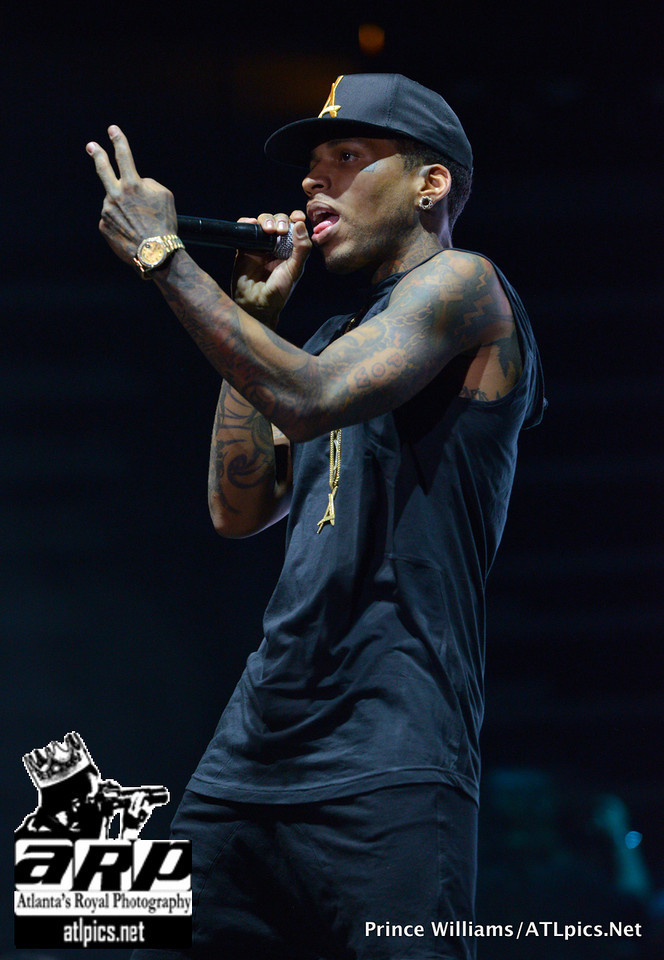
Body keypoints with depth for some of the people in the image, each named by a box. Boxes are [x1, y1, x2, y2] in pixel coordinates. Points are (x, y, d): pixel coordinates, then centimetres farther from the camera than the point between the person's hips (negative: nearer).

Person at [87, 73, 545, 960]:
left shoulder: (462, 286, -1)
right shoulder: (340, 336, 24)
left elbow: (308, 401, -17)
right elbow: (240, 508, 18)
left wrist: (163, 254, -10)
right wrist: (253, 317, 17)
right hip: (258, 748, 8)